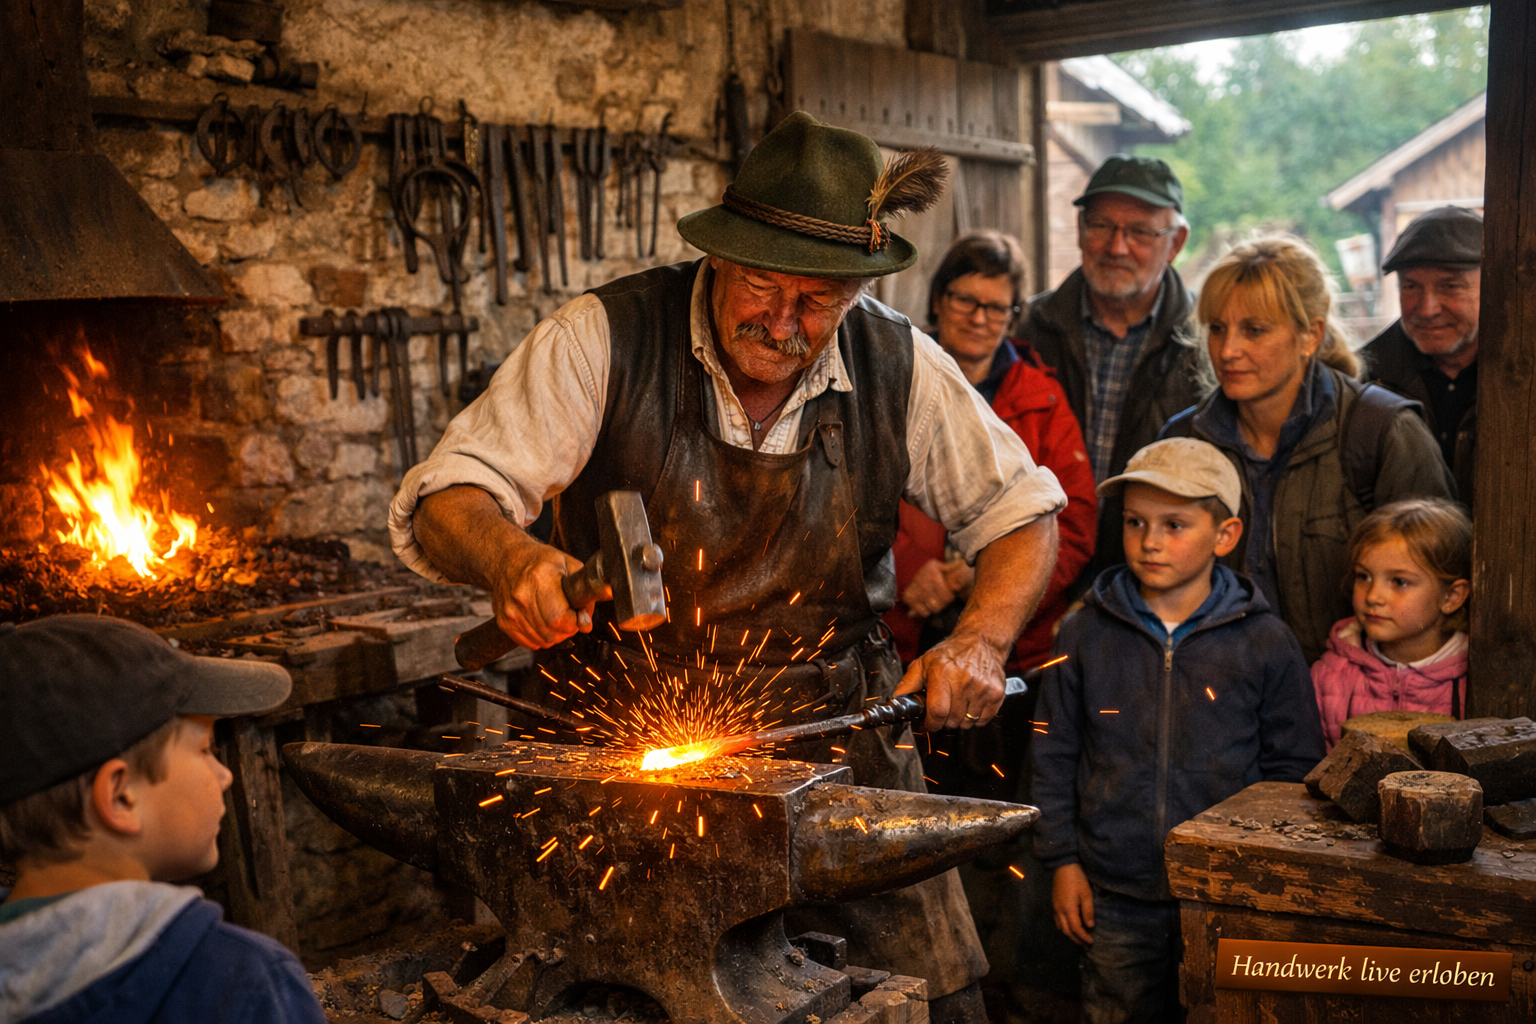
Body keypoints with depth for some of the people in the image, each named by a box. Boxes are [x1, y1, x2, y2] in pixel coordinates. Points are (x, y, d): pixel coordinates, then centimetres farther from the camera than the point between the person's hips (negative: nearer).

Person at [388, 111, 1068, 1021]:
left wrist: (981, 641, -11)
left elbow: (1022, 509, 7)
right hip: (635, 739, -2)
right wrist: (506, 556, -35)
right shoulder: (606, 340, -12)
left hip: (842, 737, 3)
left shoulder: (900, 366, -4)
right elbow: (445, 499, -12)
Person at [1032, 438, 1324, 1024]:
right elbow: (1055, 756, 6)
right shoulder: (1087, 635, 0)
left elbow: (1292, 767, 3)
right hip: (1115, 895, 1)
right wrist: (1062, 860, 3)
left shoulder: (1265, 644, -3)